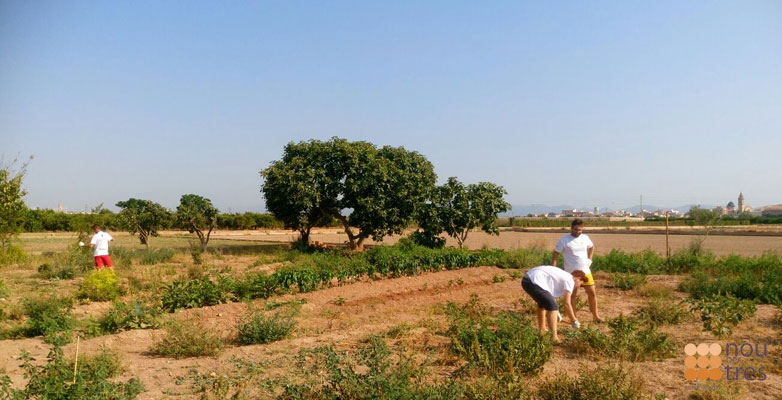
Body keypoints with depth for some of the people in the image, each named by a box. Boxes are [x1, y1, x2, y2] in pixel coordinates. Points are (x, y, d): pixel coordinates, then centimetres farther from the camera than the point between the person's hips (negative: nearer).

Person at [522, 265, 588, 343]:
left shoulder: (562, 275, 27)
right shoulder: (570, 281, 0)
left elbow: (551, 296, 37)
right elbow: (566, 303, -2)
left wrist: (556, 312, 46)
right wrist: (574, 321, 9)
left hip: (526, 279, 10)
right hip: (534, 282, -10)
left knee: (544, 302, 29)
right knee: (553, 306, -7)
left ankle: (542, 330, 39)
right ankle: (554, 338, -11)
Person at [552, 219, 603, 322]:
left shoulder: (585, 238, 4)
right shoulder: (564, 240, -10)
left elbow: (592, 247, 25)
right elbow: (555, 256, -9)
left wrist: (589, 259, 12)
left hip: (586, 271, 5)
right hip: (571, 273, -5)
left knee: (592, 293, 9)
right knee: (573, 295, 1)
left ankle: (595, 316, 26)